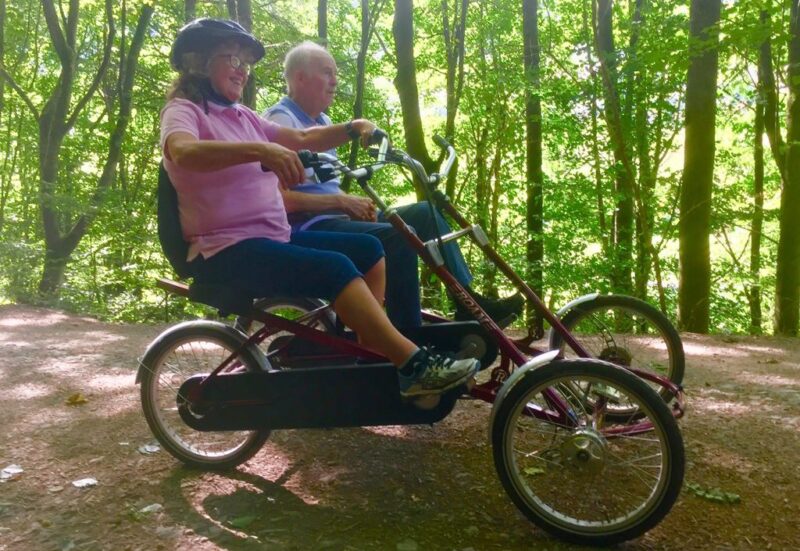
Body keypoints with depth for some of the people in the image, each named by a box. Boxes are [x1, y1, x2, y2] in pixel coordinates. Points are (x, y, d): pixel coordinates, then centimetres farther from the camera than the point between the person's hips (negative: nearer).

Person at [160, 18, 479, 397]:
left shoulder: (242, 116, 19)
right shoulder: (184, 110, -5)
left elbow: (301, 139, 18)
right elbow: (184, 151, -29)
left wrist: (351, 129, 2)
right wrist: (259, 150, -43)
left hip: (273, 238, 9)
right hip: (227, 250, -9)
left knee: (368, 249, 2)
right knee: (335, 268, -28)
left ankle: (372, 354, 8)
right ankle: (413, 366, -23)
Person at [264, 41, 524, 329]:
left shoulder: (322, 121, 20)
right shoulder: (281, 119, -9)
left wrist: (355, 203, 2)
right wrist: (342, 202, -17)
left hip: (332, 217, 9)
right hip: (308, 226, -9)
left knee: (424, 213, 1)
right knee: (395, 237, -30)